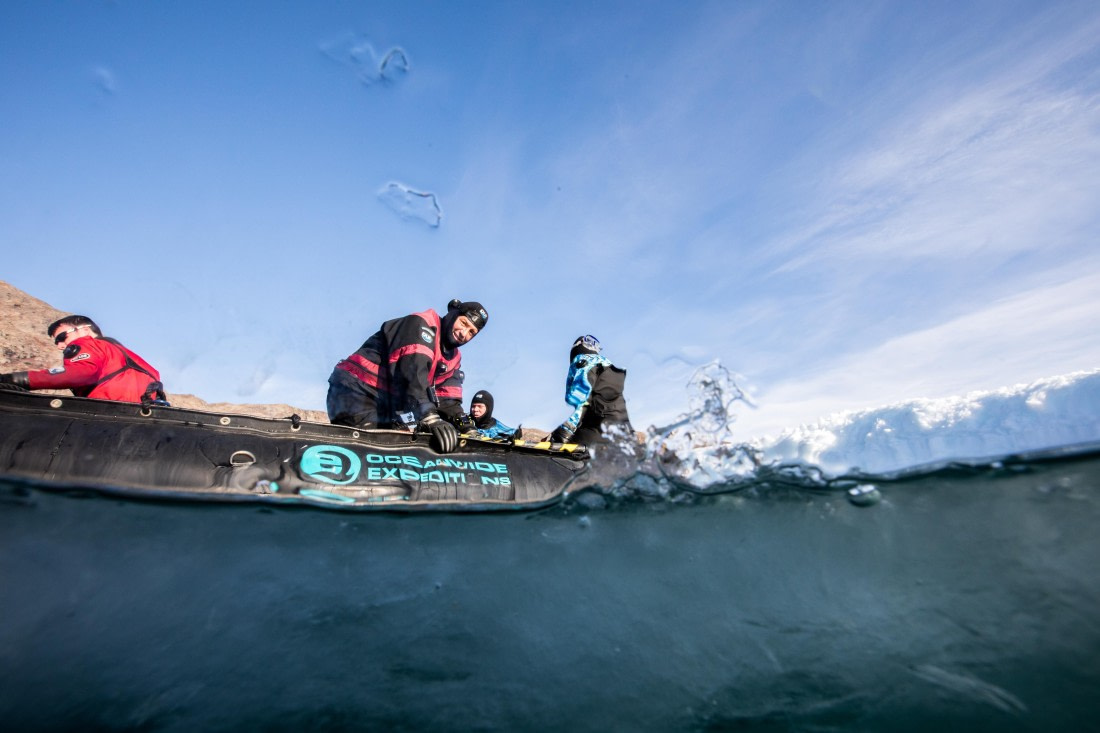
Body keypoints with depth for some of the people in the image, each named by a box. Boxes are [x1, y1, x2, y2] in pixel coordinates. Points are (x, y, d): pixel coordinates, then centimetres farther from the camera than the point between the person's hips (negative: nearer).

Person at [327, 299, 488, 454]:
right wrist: (430, 417, -39)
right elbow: (412, 373, -29)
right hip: (359, 390, -9)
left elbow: (447, 397, 4)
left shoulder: (453, 357, 12)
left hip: (385, 404, 9)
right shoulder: (421, 325, -14)